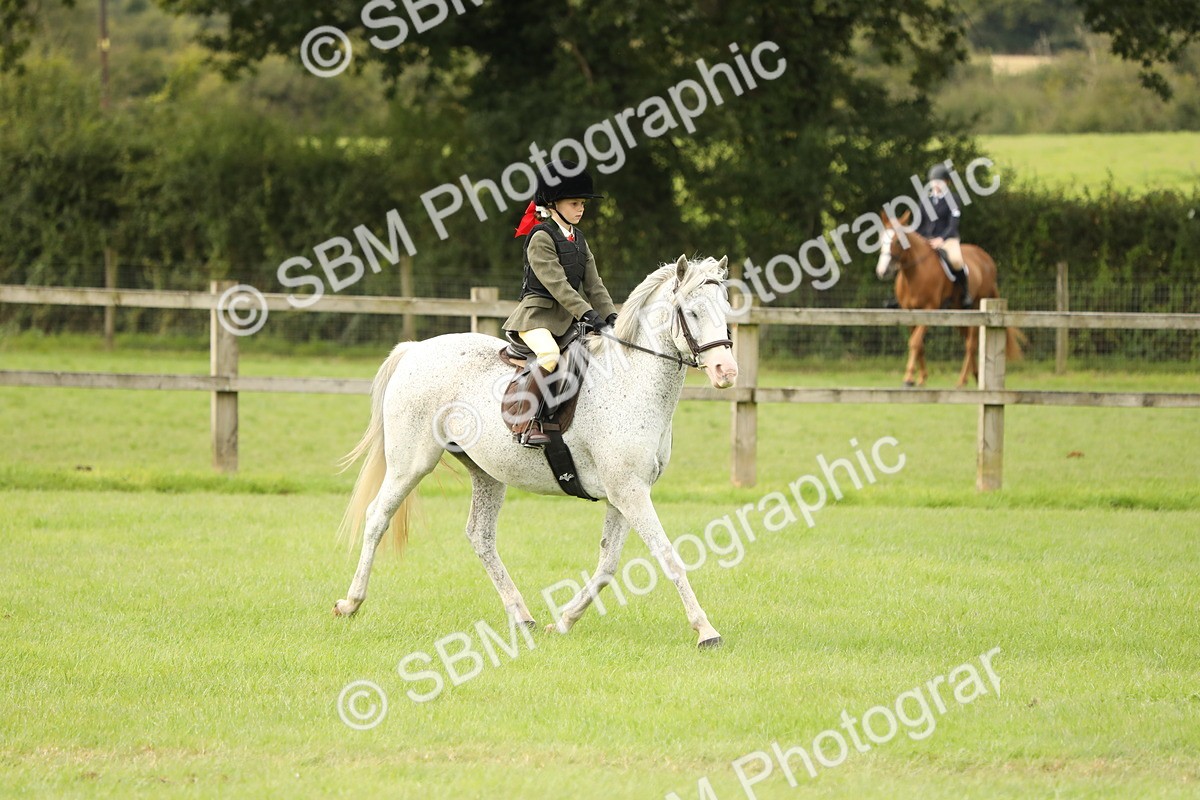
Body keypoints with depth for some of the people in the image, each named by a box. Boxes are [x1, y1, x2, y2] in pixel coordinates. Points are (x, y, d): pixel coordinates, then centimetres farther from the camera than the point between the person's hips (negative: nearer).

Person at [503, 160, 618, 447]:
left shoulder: (578, 240, 17)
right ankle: (528, 423, -34)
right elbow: (556, 283, -18)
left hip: (569, 319, 9)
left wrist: (610, 317, -1)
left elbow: (593, 284, 13)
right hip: (537, 314, -9)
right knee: (549, 353, -35)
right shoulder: (541, 237, -9)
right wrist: (587, 313, -25)